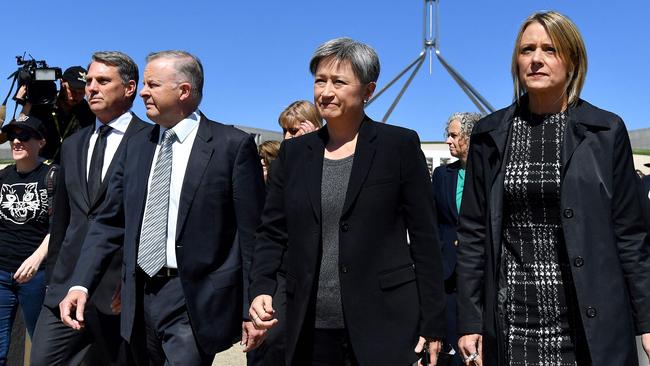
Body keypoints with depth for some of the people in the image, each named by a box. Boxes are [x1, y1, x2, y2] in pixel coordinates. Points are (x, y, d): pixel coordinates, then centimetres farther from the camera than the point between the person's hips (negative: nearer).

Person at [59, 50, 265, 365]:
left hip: (196, 301, -5)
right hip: (140, 298, 6)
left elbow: (251, 234, -8)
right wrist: (81, 284, -2)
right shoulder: (136, 145, 10)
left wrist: (251, 309, -9)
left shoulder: (233, 145, -7)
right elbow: (109, 221, 10)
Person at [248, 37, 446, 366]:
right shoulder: (294, 152, 8)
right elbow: (272, 232, 10)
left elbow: (424, 237, -3)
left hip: (385, 328, -3)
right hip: (310, 330, 4)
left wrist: (432, 323, -5)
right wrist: (261, 288, -8)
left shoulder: (400, 145, -2)